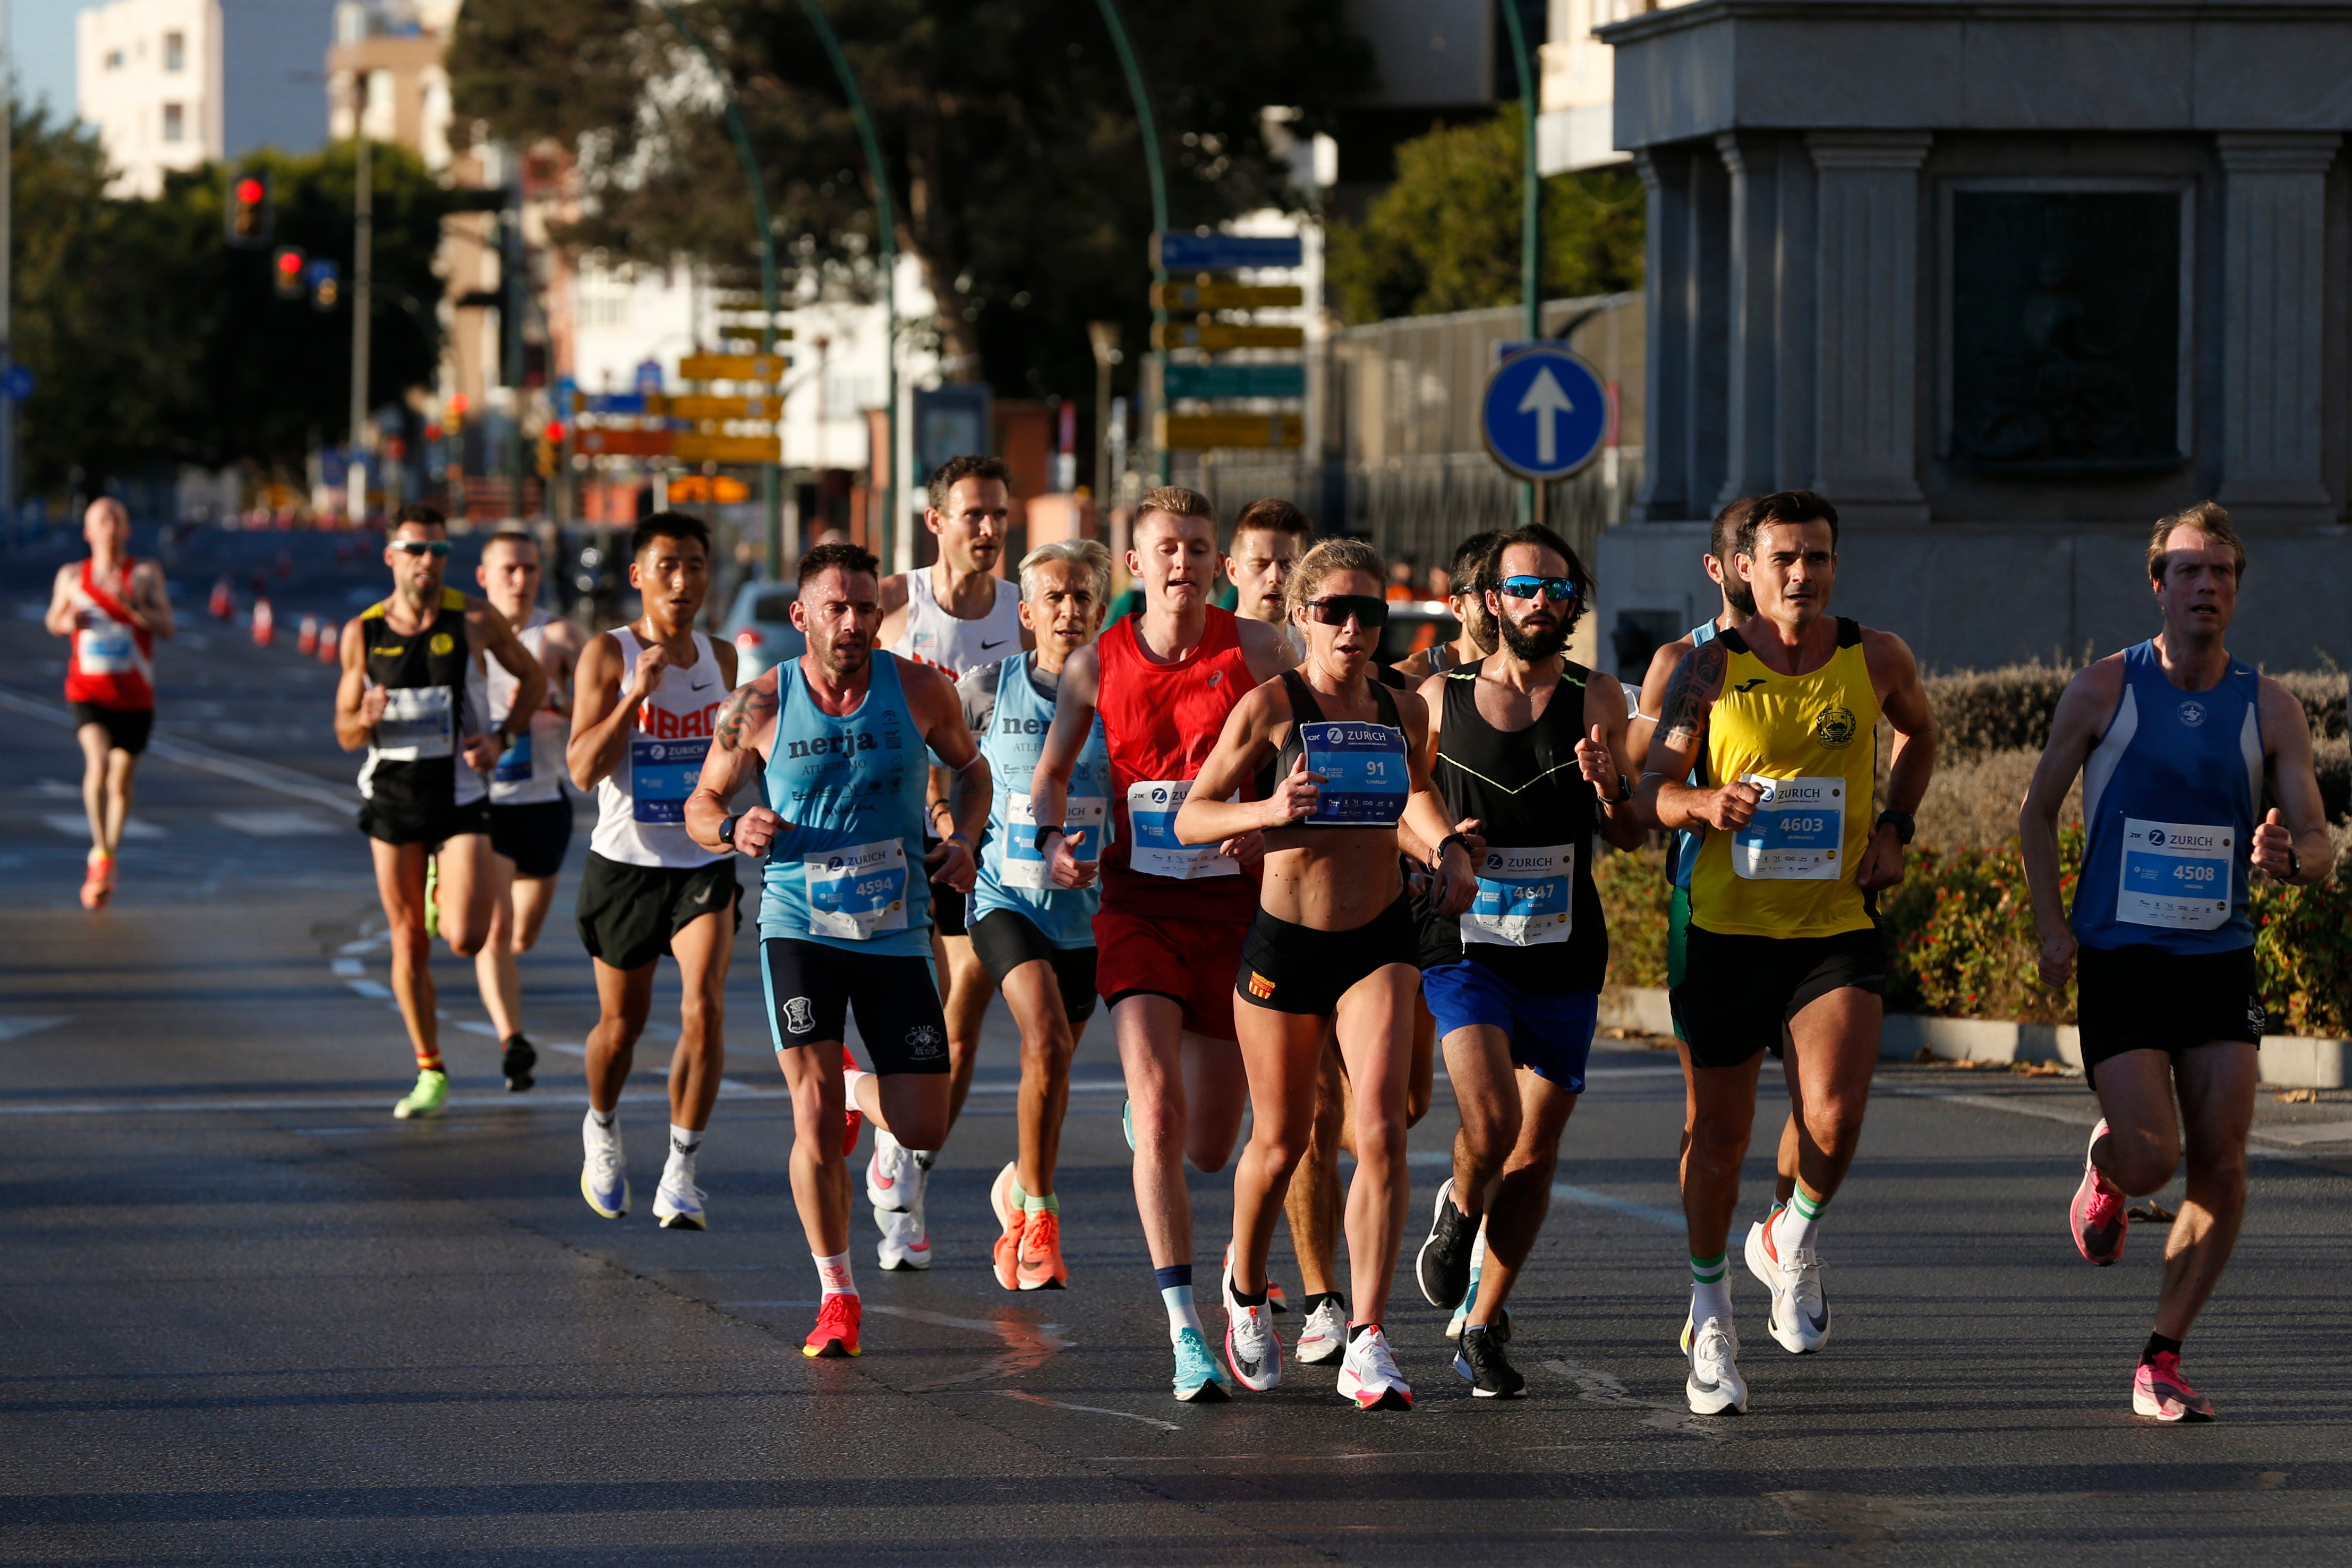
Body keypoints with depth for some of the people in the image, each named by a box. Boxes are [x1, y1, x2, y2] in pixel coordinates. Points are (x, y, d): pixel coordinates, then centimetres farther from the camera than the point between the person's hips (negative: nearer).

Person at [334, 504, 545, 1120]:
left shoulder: (475, 620, -6)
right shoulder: (363, 633, 0)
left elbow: (532, 678, 9)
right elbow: (345, 733, 7)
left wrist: (502, 736, -7)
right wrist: (367, 719, -17)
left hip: (460, 796, -2)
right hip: (392, 794, 2)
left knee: (466, 939, -13)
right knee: (409, 944, 4)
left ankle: (445, 891, 24)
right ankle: (430, 1074, 16)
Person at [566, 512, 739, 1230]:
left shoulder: (720, 657, 6)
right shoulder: (608, 654, -7)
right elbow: (583, 770, -17)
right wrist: (640, 691, -25)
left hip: (705, 862, 2)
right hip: (625, 863, -2)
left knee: (704, 1009, -16)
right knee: (621, 1022, 11)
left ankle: (681, 1175, -11)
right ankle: (602, 1130, 42)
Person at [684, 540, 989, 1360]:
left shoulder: (918, 690, -2)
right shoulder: (759, 706, -4)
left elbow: (971, 768, 16)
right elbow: (701, 804, 8)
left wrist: (963, 841, -3)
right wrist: (733, 828, -15)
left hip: (897, 931, 2)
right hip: (800, 926, -2)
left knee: (923, 1130, 0)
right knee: (815, 1117, -12)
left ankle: (859, 1093, 37)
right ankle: (837, 1297, 4)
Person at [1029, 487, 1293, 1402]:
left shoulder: (1255, 650, -2)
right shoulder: (1098, 663, 1)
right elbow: (1053, 769, 14)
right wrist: (1052, 838, -6)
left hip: (1234, 902, 1)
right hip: (1137, 904, -1)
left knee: (1209, 1149, 9)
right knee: (1160, 1110, -20)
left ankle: (1148, 1109, 49)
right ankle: (1185, 1334, -19)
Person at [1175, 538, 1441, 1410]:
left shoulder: (1405, 713, 5)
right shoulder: (1271, 707, -7)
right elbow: (1190, 817, -6)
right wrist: (1268, 810, -23)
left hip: (1378, 944, 2)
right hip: (1285, 943, -2)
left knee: (1380, 1132, -15)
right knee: (1281, 1140, 11)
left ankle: (1368, 1347, -14)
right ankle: (1245, 1288, 42)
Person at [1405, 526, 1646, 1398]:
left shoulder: (1595, 703, 1)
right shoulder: (1441, 699, 1)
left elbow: (1630, 838, 0)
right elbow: (1409, 788, 19)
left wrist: (1611, 789, -22)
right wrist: (1445, 844, -1)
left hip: (1564, 954, 2)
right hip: (1464, 944, -2)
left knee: (1534, 1154, 5)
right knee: (1490, 1123, -21)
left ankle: (1483, 1327, 19)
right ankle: (1459, 1212, 13)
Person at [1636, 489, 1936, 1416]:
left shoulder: (1875, 660, 1)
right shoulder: (1710, 669, -4)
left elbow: (1918, 731, 22)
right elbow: (1651, 789, -3)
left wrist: (1894, 828, 8)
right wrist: (1704, 802, -25)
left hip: (1837, 930, 0)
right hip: (1727, 929, 0)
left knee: (1834, 1118, -20)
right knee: (1719, 1133, 7)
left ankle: (1792, 1244, 12)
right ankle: (1710, 1314, 28)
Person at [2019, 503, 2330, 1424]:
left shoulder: (2268, 709, 1)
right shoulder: (2104, 691, -3)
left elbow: (2319, 850, 0)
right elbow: (2039, 811, 7)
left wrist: (2289, 858, -25)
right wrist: (2053, 928, -5)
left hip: (2220, 959, 2)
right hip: (2119, 959, -2)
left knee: (2221, 1168, -6)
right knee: (2152, 1161, -14)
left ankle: (2162, 1360, 6)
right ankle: (2104, 1172, 24)